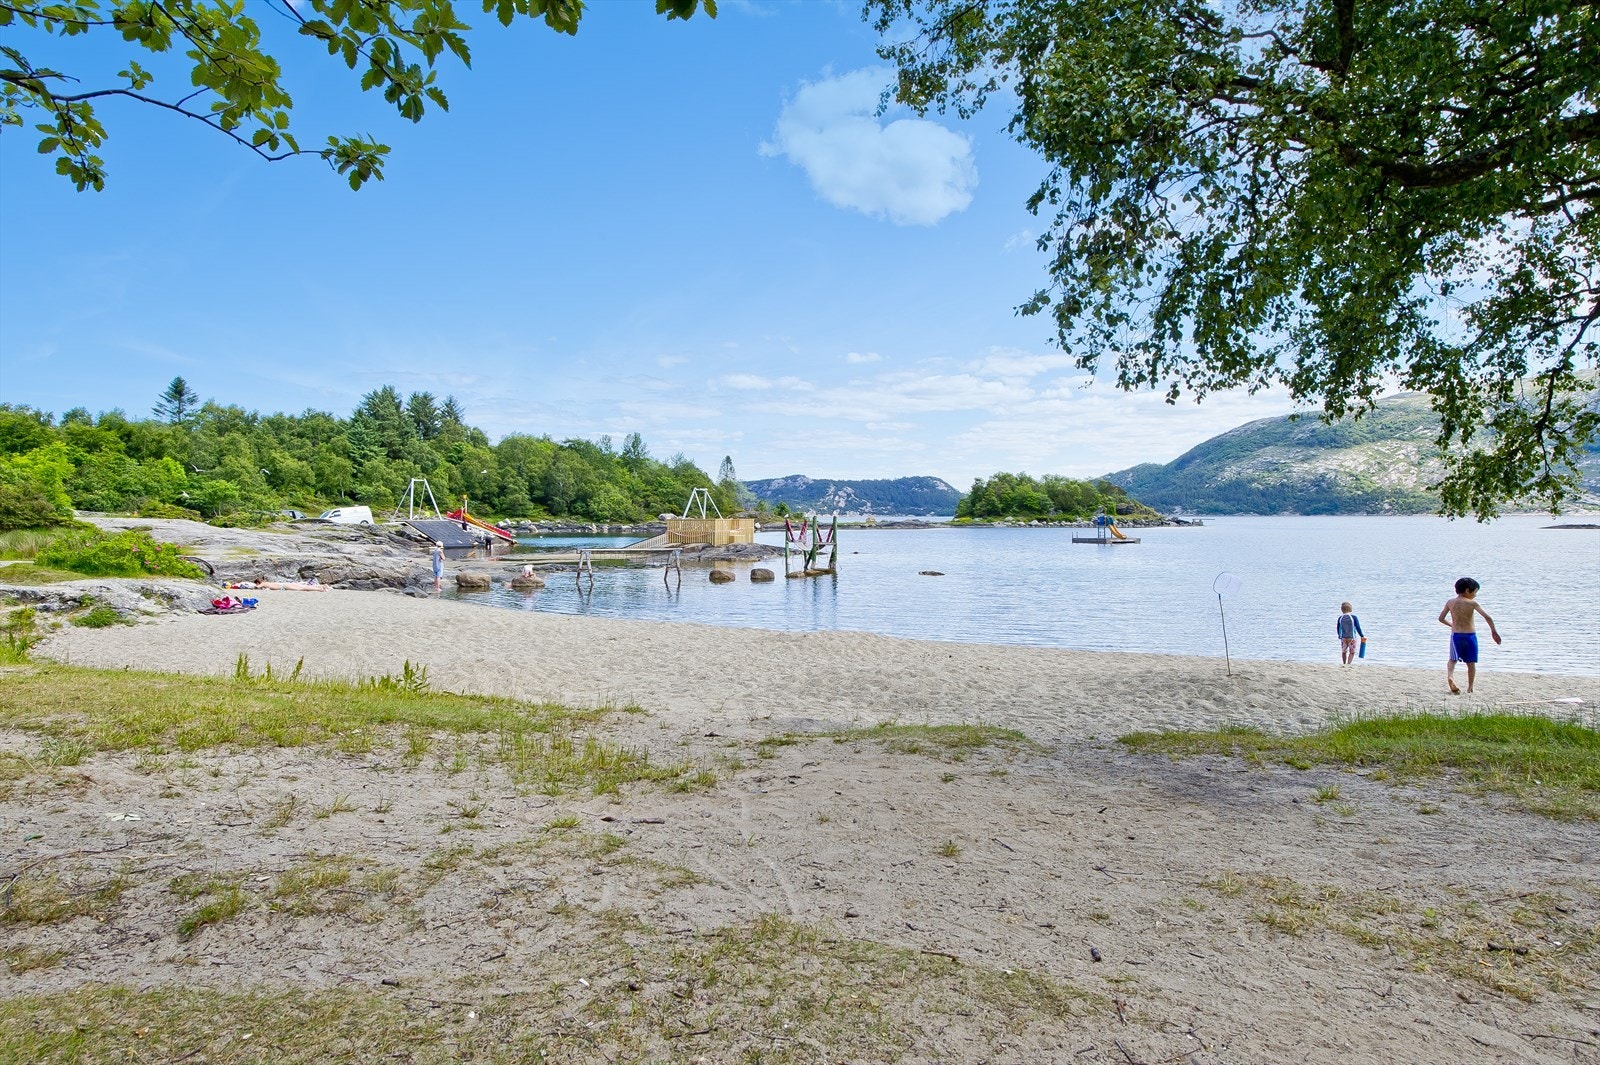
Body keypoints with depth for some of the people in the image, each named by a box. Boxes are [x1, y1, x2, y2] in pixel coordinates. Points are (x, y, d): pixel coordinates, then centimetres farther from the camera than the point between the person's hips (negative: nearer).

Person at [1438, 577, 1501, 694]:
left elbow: (1441, 618, 5)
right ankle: (1470, 688, 16)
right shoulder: (1472, 603, -9)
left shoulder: (1450, 602, 0)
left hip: (1455, 635, 2)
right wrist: (1494, 632, -5)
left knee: (1452, 659, 15)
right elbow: (1487, 617, -15)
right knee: (1471, 663, 11)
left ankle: (1450, 676, -14)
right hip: (1470, 635, -2)